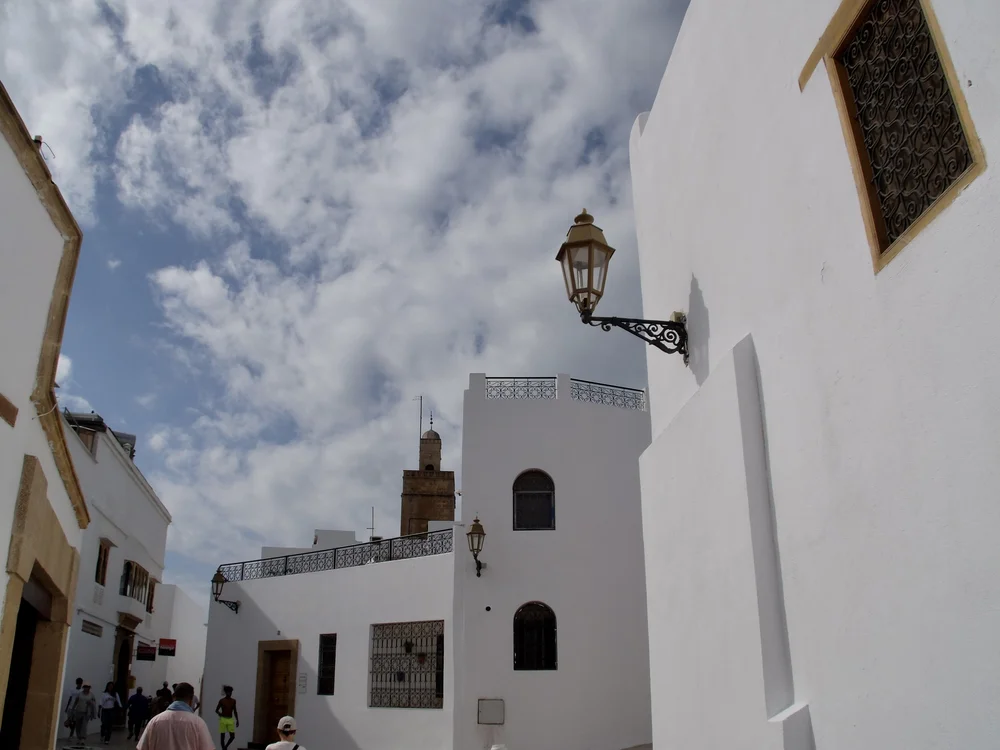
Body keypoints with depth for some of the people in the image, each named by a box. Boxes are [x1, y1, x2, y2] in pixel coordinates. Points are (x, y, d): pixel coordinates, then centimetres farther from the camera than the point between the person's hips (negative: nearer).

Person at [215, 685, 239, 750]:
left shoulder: (233, 701, 7)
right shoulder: (222, 700, -4)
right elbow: (216, 710, 4)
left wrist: (237, 720, 10)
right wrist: (220, 714, -12)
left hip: (231, 720, 3)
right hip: (223, 719, -3)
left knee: (233, 736, -3)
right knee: (222, 736, 1)